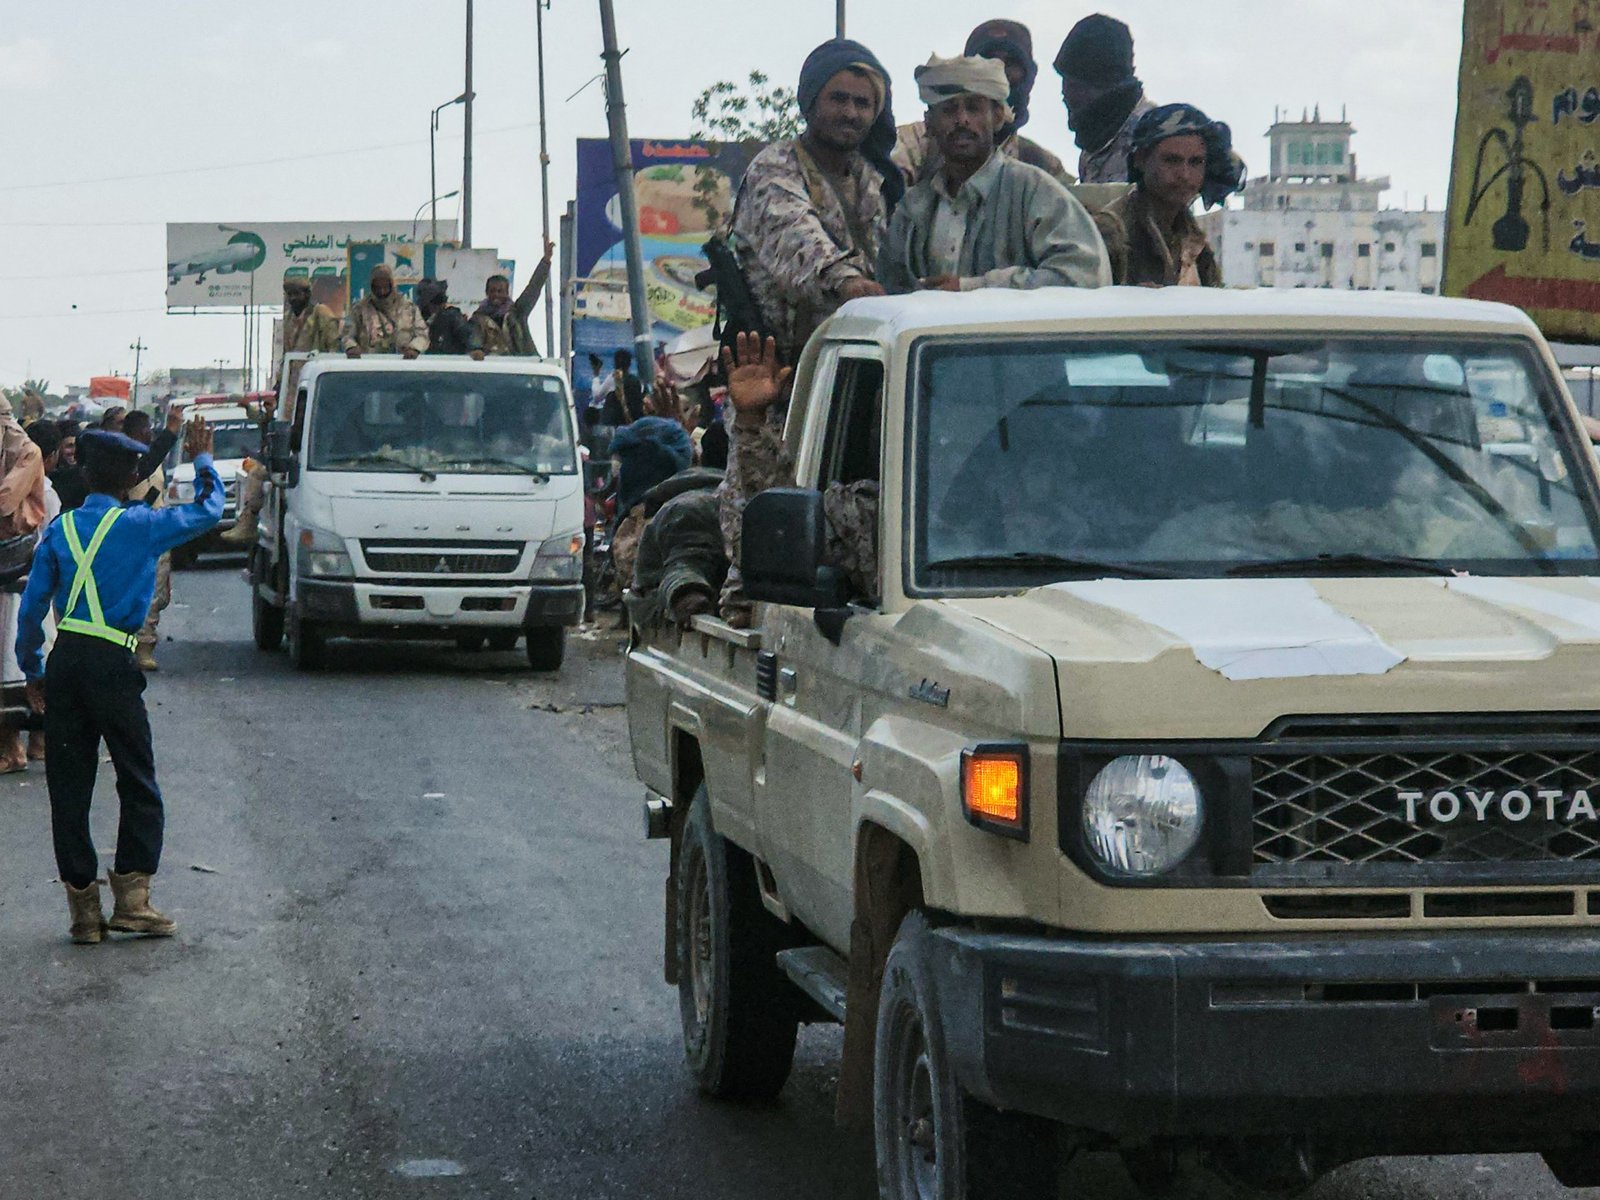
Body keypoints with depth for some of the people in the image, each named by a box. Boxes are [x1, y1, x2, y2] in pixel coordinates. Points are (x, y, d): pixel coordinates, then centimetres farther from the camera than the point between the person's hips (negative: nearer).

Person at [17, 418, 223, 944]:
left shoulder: (60, 530, 7)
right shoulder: (140, 526, -3)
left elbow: (32, 608, 6)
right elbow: (208, 510, 11)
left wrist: (33, 671, 16)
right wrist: (202, 460, 25)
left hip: (63, 663, 4)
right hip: (112, 664, -4)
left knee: (68, 788, 7)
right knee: (139, 787, 6)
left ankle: (83, 909, 9)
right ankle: (131, 897, 0)